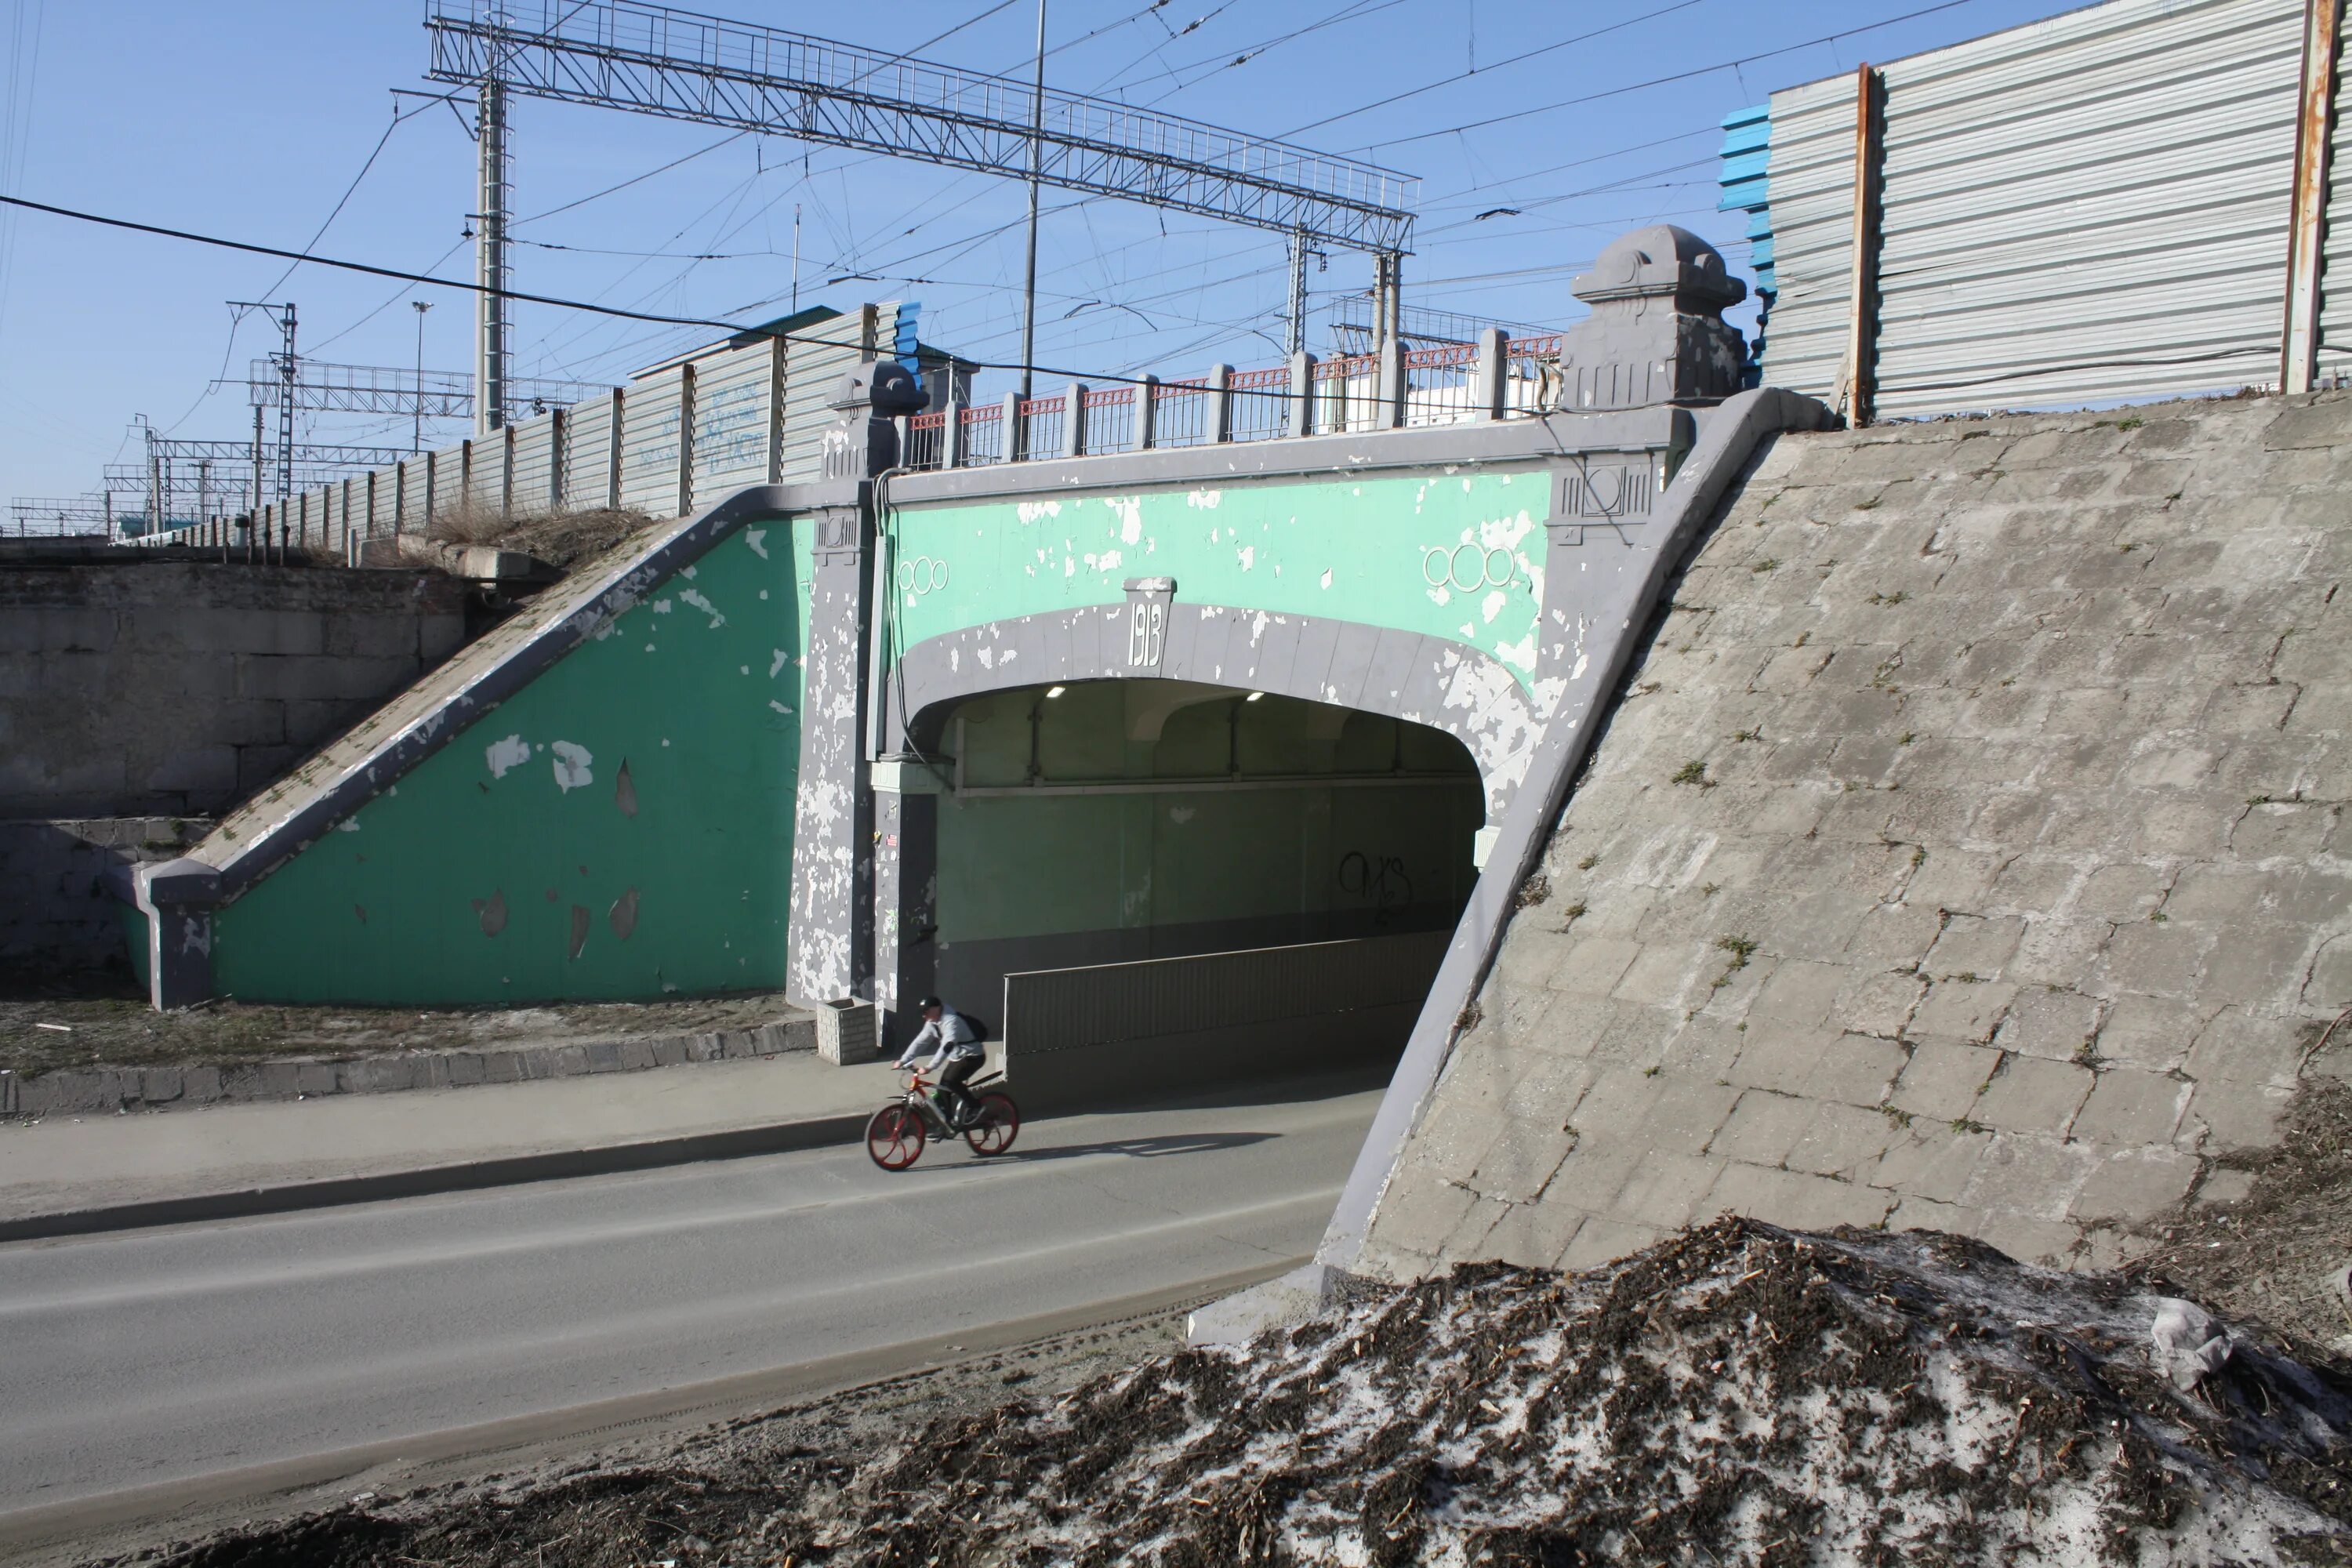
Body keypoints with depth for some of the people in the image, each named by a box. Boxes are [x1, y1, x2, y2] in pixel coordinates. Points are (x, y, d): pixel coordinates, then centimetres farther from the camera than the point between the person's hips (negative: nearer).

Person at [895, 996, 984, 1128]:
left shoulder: (951, 1021, -28)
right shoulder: (932, 1022, 0)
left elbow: (946, 1046, -39)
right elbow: (920, 1041, 3)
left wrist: (930, 1067, -45)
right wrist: (903, 1060, -6)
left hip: (972, 1056, -9)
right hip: (957, 1057, 9)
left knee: (951, 1080, -26)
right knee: (942, 1088, 2)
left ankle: (975, 1107, -9)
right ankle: (947, 1124, 12)